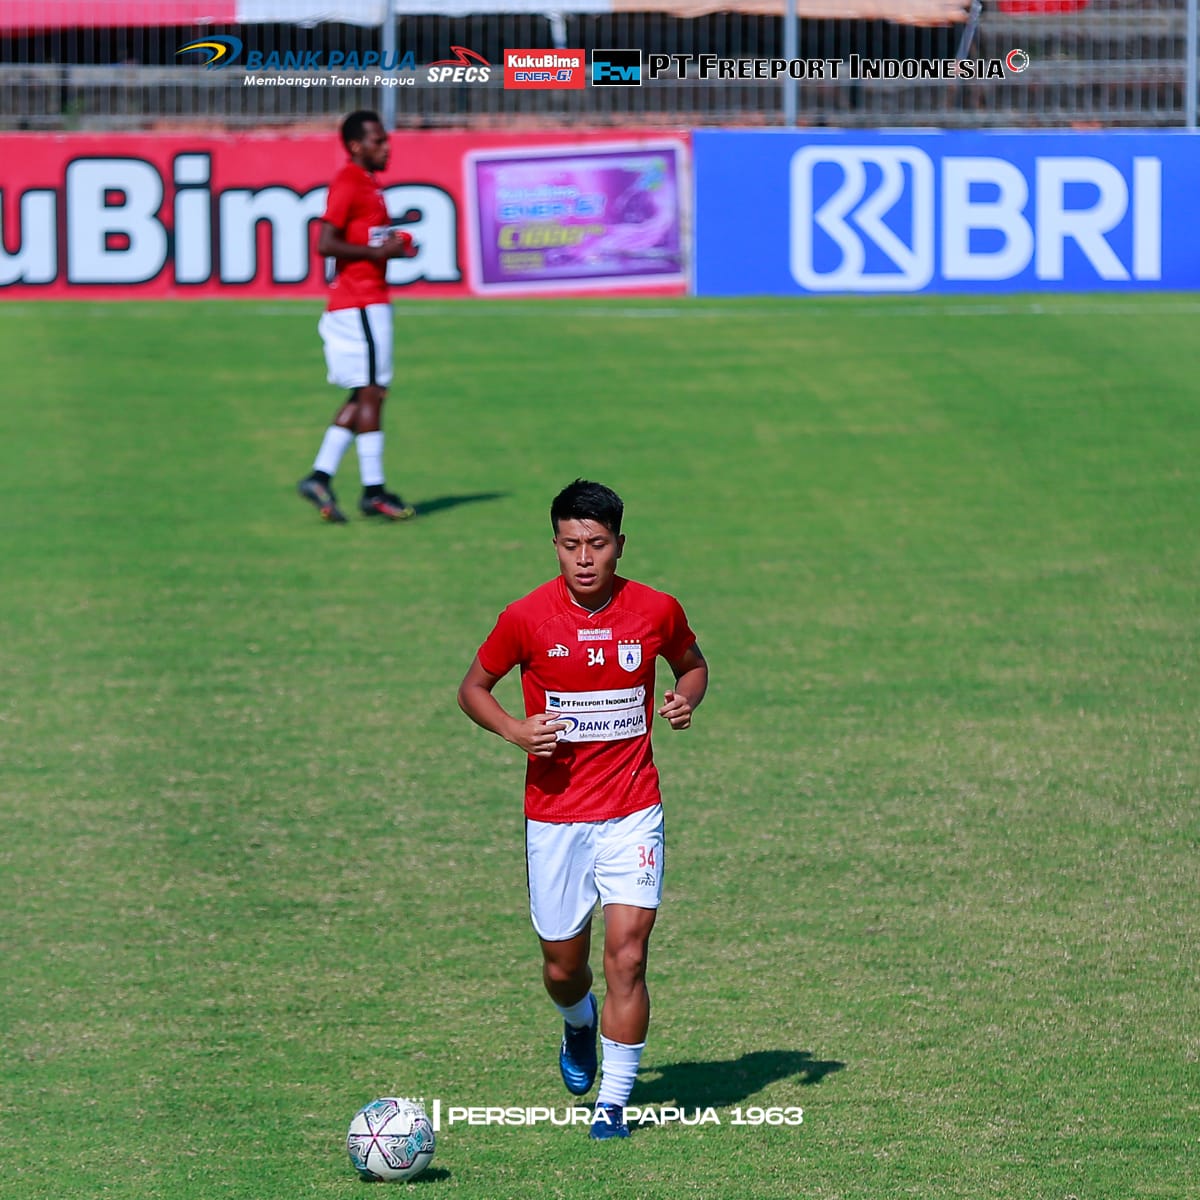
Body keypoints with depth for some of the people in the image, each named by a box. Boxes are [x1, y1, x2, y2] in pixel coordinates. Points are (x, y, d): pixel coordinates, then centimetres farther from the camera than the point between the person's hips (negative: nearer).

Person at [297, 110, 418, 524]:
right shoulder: (347, 184, -13)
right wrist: (377, 251, -18)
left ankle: (320, 477, 8)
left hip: (369, 300, 10)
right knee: (371, 393, -7)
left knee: (363, 397, 10)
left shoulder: (366, 184, 18)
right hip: (360, 303, -10)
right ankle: (373, 492, -4)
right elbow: (325, 244, -20)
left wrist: (393, 245, 11)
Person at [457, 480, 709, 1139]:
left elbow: (692, 664, 16)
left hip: (632, 811, 0)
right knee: (562, 967, 10)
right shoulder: (526, 618, -9)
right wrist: (515, 730, -14)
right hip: (554, 814, 0)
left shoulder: (657, 611, -5)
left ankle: (614, 1102, -2)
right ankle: (580, 1023, 46)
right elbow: (472, 688, 5)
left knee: (627, 954, -12)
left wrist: (685, 699, -7)